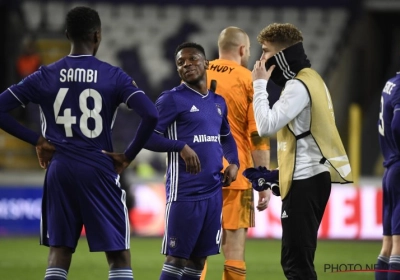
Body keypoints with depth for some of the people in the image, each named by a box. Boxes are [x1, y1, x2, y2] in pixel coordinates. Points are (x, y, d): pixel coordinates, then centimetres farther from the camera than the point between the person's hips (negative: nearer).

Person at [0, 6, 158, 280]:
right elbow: (151, 115, -16)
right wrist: (129, 156, -4)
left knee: (59, 254, 8)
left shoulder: (44, 77, 3)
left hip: (60, 171, 3)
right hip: (100, 172, -3)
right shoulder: (114, 77, -4)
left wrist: (37, 140, 3)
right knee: (119, 255, 2)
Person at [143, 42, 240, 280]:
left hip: (214, 191, 7)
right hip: (185, 191, -7)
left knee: (199, 257, 10)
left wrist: (233, 162, 10)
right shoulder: (172, 99, -6)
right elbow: (146, 136, -12)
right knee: (177, 256, -6)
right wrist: (182, 147, -24)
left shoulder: (218, 102, 15)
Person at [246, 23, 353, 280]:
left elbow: (266, 126, -23)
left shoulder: (298, 85, -15)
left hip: (305, 180, -10)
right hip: (310, 176, 10)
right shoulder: (309, 79, 17)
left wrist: (260, 85, -13)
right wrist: (280, 174, 15)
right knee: (297, 259, 11)